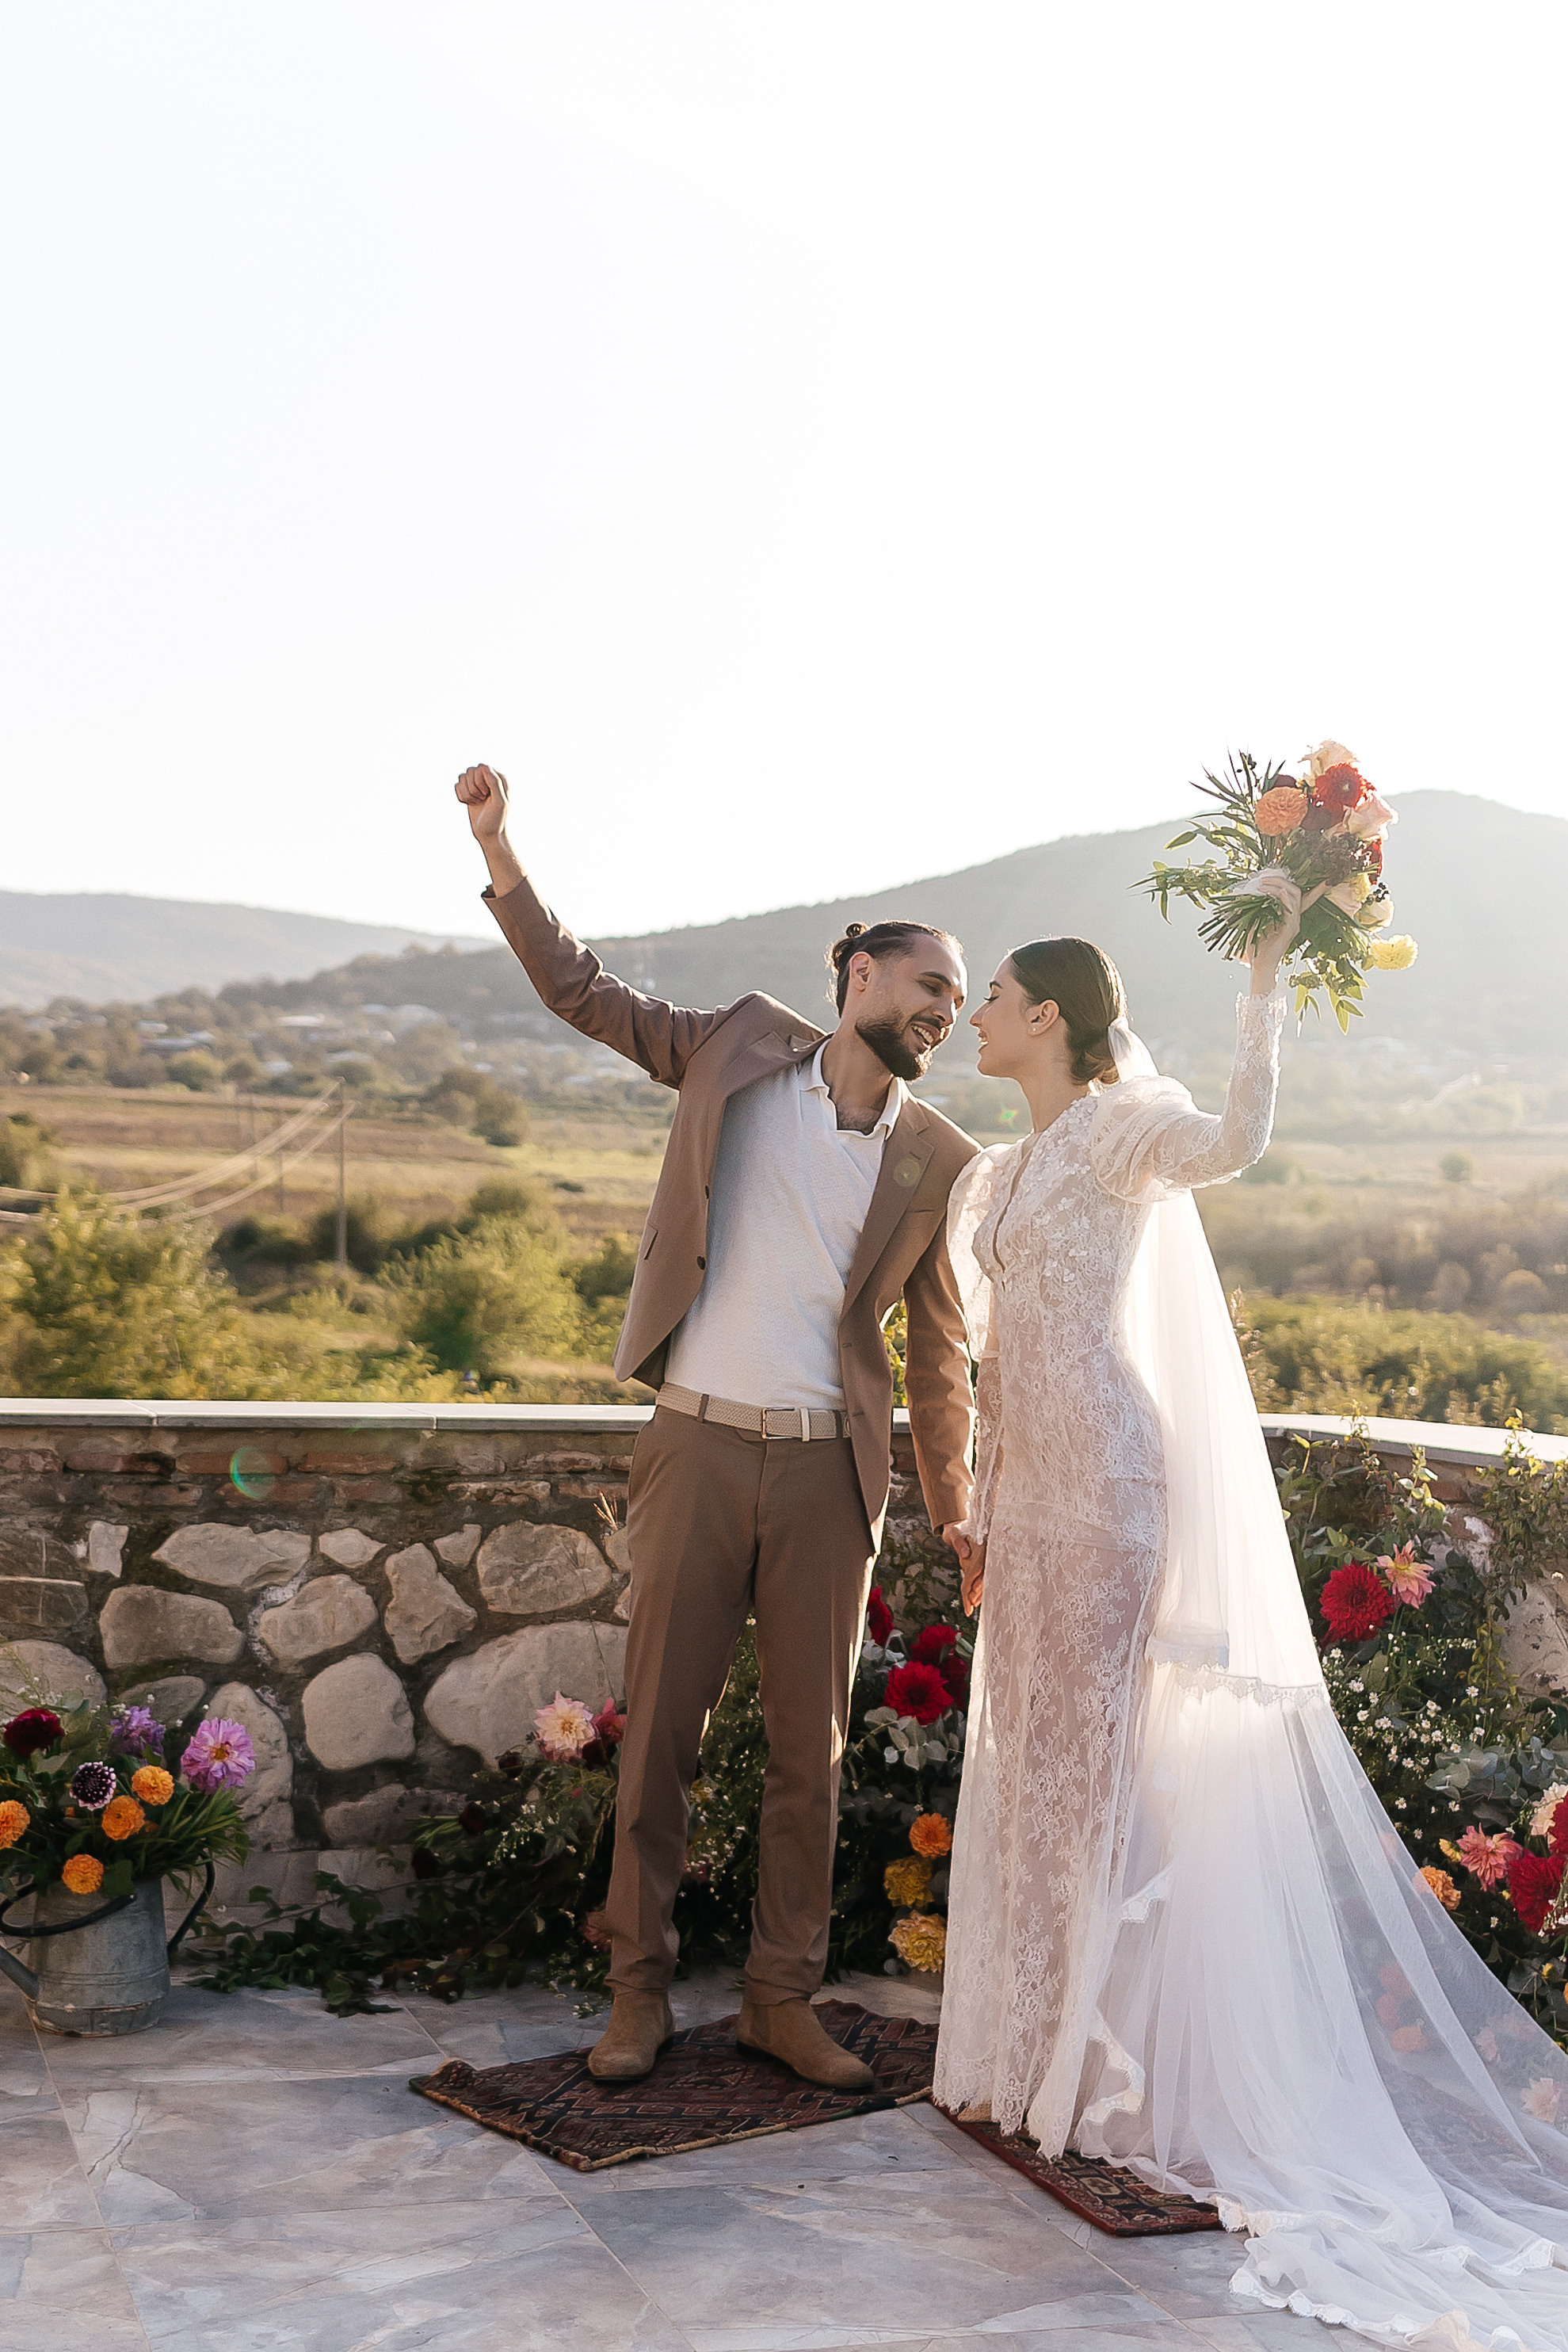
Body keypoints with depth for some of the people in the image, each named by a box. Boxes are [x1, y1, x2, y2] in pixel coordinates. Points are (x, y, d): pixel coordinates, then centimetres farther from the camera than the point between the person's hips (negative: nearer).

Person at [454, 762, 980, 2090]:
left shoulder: (938, 1160, 5)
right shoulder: (741, 1049, 4)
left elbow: (943, 1353, 9)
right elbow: (579, 988, 8)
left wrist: (960, 1525, 7)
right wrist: (499, 845, -2)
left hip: (829, 1471, 1)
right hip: (698, 1445, -1)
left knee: (811, 1747, 8)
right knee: (660, 1729, 6)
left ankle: (785, 1999, 24)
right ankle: (640, 1989, 22)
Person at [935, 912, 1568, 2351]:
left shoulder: (1123, 1126, -8)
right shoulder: (1001, 1171, 17)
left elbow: (1235, 1141, -31)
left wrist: (1270, 975, -28)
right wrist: (977, 1511, 21)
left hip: (1105, 1474, -8)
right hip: (1029, 1484, 8)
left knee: (1091, 1741, -3)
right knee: (1027, 1749, 12)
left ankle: (1106, 2064, 9)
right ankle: (1033, 2054, 25)